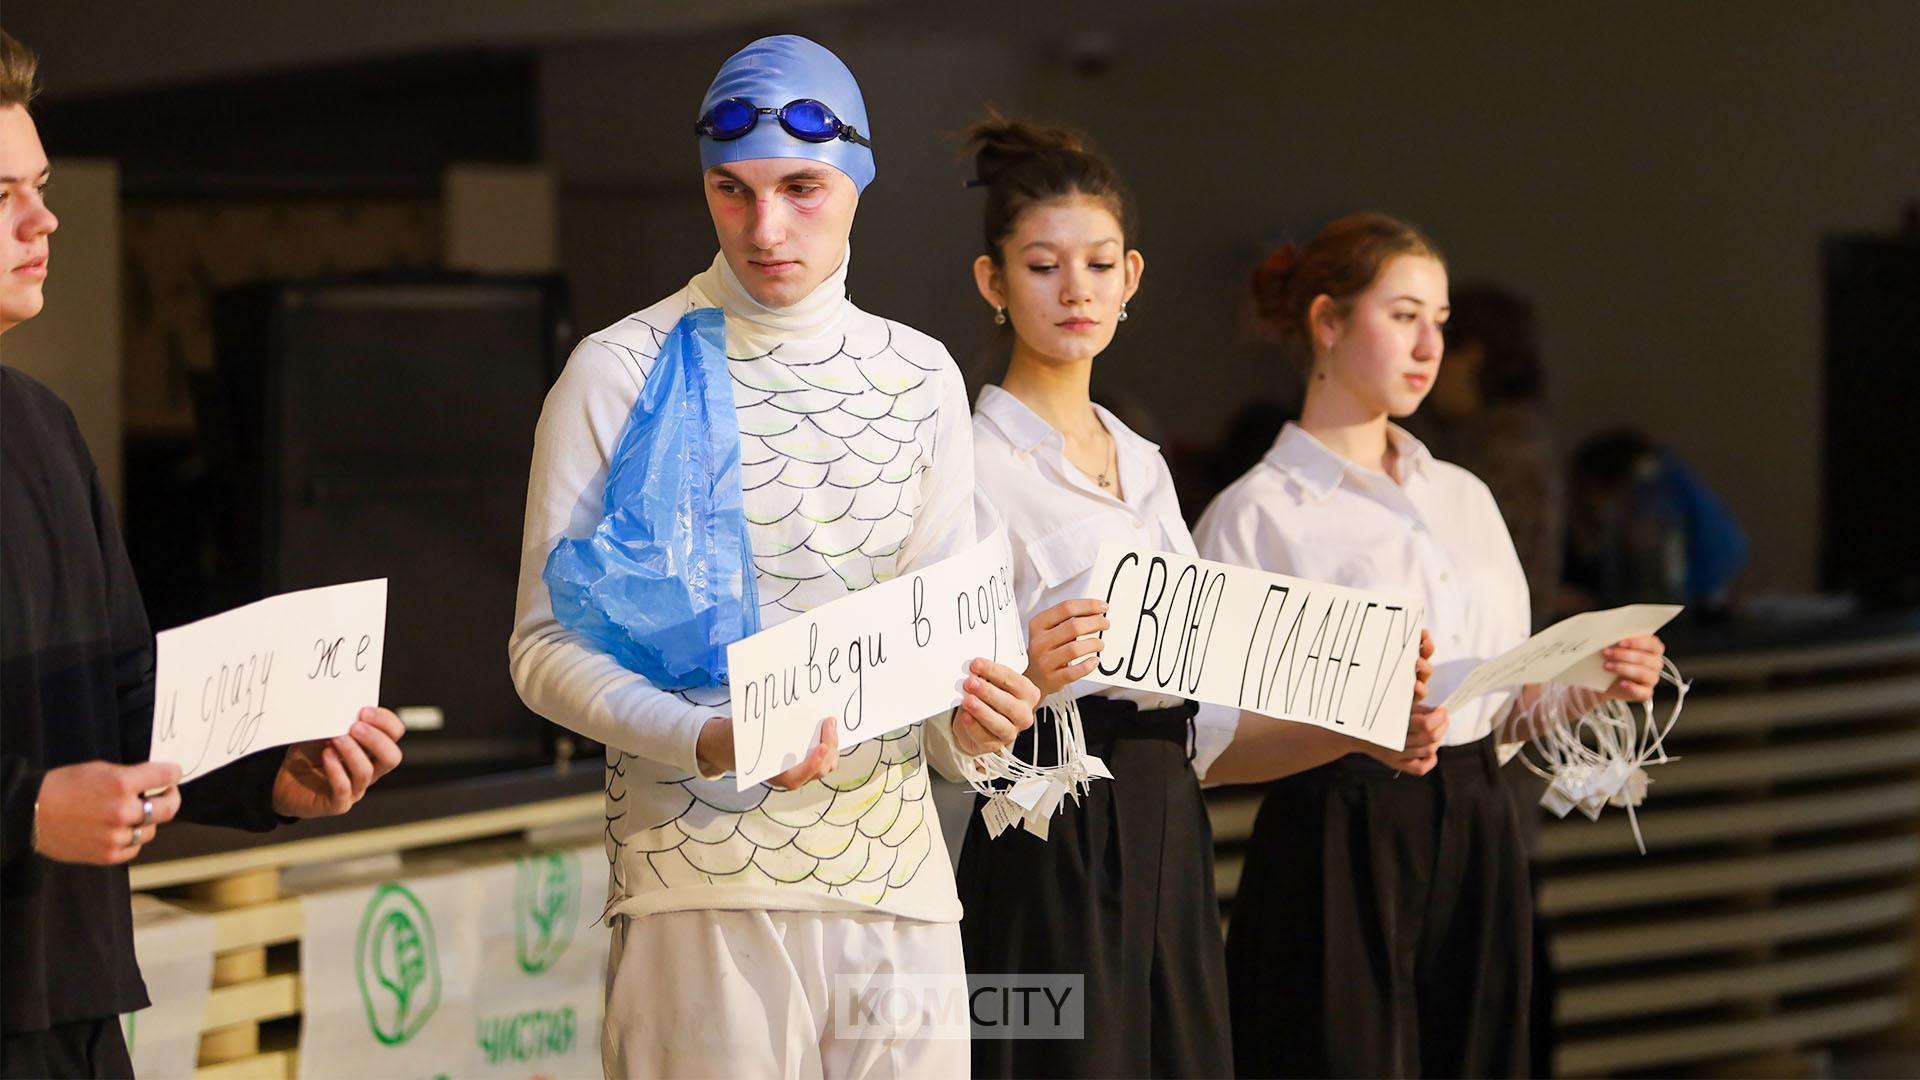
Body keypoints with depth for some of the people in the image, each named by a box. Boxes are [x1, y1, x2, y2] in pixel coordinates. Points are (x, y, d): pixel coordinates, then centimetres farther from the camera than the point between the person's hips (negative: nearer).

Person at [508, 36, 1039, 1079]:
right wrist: (707, 740, -20)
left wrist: (964, 725, -8)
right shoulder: (622, 373, -1)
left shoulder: (921, 377, 12)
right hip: (705, 886, -4)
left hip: (894, 873, 4)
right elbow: (546, 643, -3)